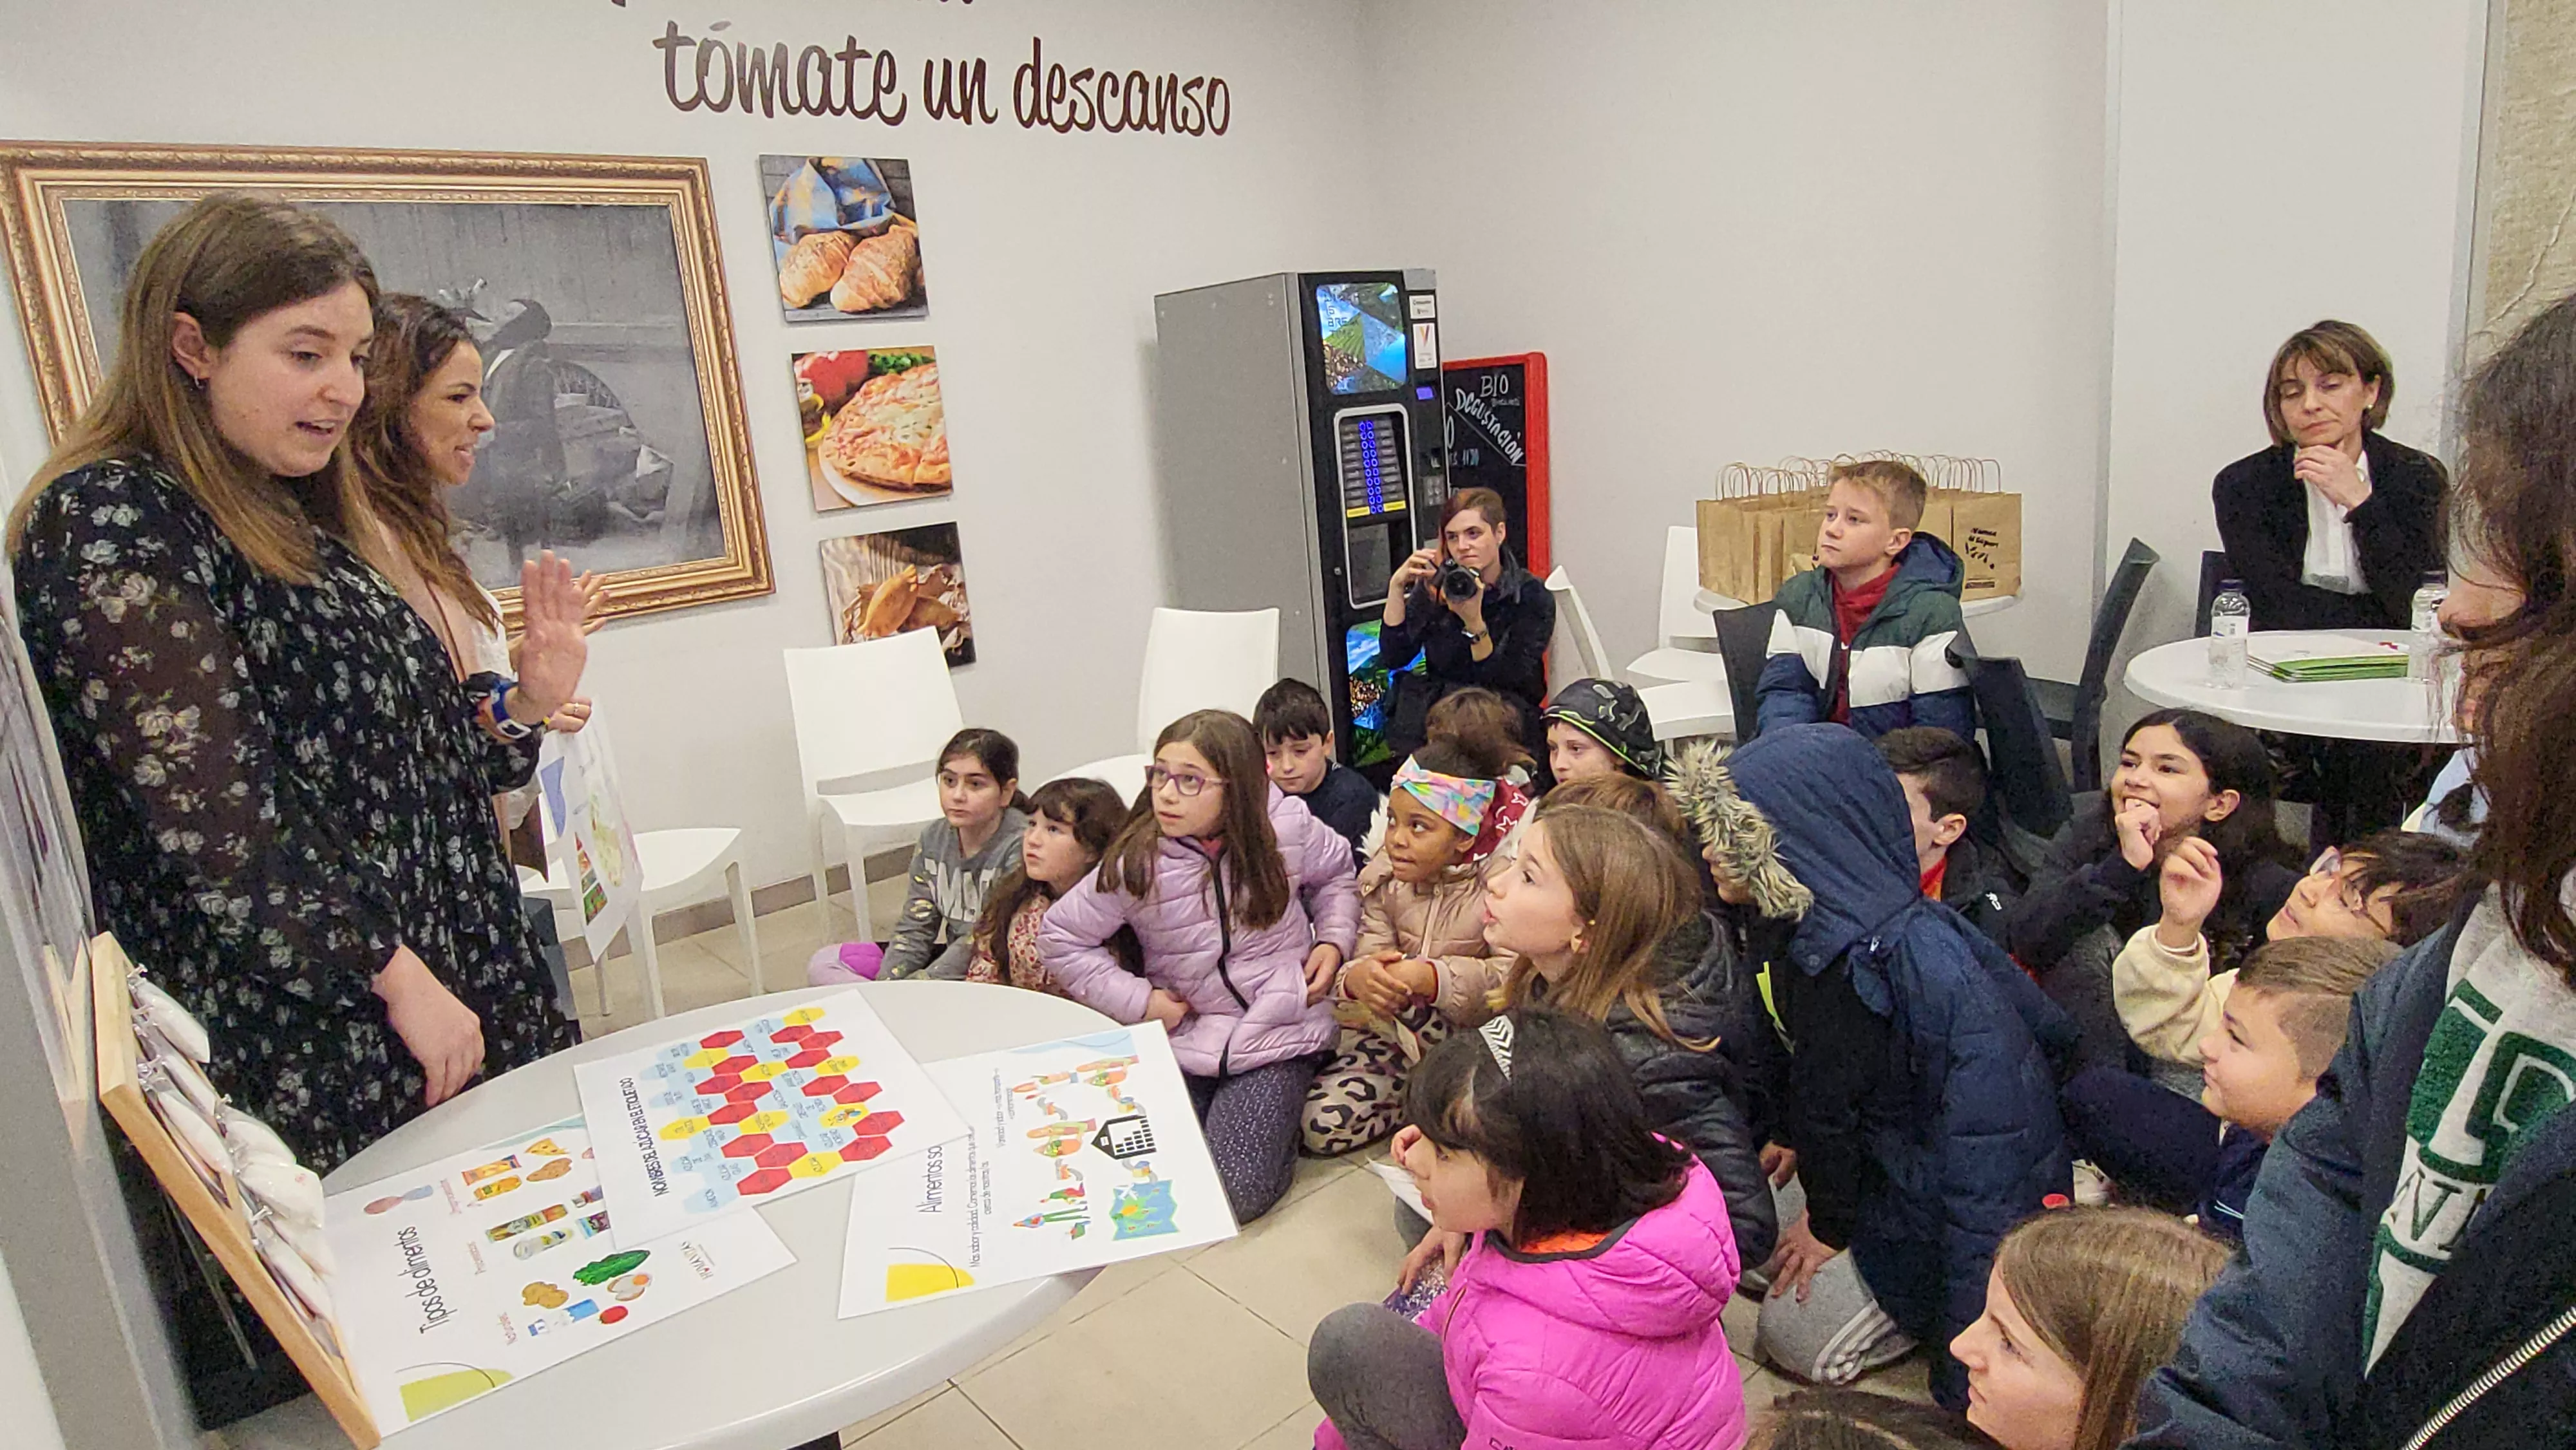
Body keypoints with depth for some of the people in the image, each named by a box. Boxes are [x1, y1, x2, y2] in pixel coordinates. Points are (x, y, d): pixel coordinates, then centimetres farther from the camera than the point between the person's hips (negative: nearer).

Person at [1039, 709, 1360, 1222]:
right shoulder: (1137, 862, -12)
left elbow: (1336, 874, 14)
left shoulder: (1287, 828, -9)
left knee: (1235, 1194, -14)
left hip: (1277, 1036, -1)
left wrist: (1334, 941, -1)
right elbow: (1061, 936, 0)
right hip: (1183, 1039, 1)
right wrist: (1138, 1000, -7)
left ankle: (1278, 1120, 17)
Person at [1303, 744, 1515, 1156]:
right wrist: (1356, 978, -36)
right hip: (1392, 1031, 4)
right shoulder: (1383, 878, -3)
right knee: (1321, 1125, -11)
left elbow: (1513, 975, -24)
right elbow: (1369, 955, -10)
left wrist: (1433, 979, -38)